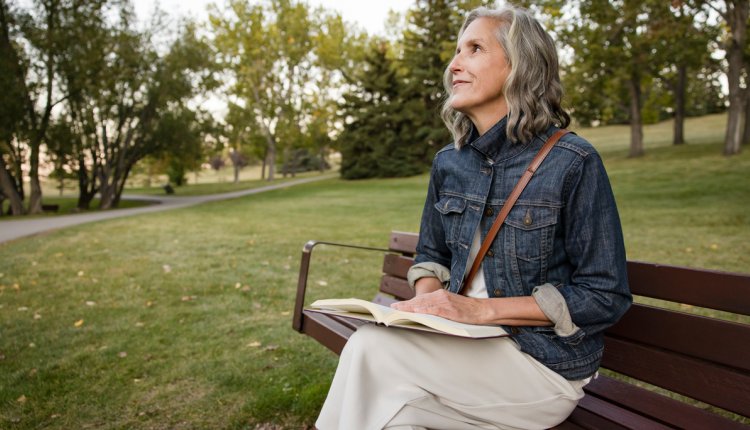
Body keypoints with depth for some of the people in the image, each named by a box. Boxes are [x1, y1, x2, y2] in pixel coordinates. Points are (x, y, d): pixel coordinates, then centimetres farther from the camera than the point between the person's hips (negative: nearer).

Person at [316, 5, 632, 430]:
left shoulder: (573, 162, -13)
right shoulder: (448, 163, 6)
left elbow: (606, 296, -12)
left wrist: (483, 308, -20)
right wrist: (428, 300, -7)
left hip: (544, 363, -4)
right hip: (464, 346, 5)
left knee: (373, 350, -23)